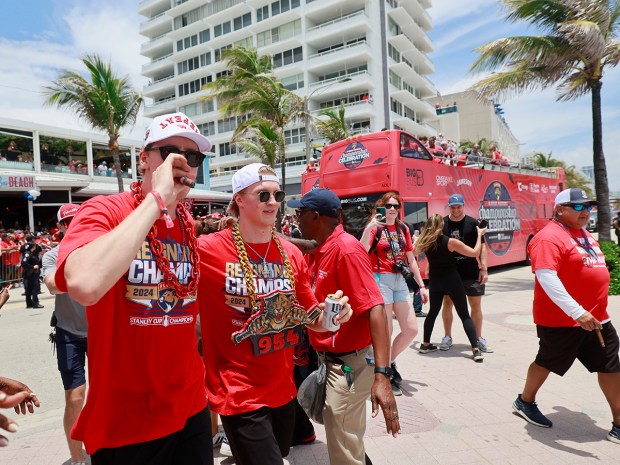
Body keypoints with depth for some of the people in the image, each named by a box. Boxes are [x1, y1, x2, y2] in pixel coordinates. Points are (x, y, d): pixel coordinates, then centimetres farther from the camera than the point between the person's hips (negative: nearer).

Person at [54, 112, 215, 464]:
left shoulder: (189, 225, 3)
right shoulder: (103, 211, -15)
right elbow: (84, 286, -37)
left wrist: (202, 383, 15)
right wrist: (156, 200, -29)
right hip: (124, 423, -5)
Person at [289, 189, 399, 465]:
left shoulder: (346, 249, -22)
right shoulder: (315, 250, 5)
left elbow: (375, 310, -29)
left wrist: (382, 374, -36)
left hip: (347, 366, -9)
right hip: (327, 360, 9)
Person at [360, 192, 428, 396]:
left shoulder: (403, 229, 11)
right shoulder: (375, 227, -7)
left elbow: (411, 259, 16)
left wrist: (421, 285, 15)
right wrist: (368, 228, -32)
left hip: (400, 280, 7)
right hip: (381, 280, -6)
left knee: (411, 329, 7)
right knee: (386, 331, 0)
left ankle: (389, 361, 29)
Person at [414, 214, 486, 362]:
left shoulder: (424, 242, -4)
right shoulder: (450, 242, -15)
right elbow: (475, 253, -11)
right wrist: (479, 235, 2)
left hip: (434, 281, 4)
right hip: (452, 280, -4)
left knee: (433, 312, 20)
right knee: (464, 315, 2)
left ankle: (425, 345, 24)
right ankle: (476, 350, -2)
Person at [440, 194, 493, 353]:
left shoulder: (473, 223, -2)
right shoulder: (442, 223, 2)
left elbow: (481, 247, -1)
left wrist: (484, 269, -8)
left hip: (471, 272, -1)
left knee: (476, 304, 6)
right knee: (447, 303, 7)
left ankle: (479, 338, 20)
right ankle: (447, 337, 21)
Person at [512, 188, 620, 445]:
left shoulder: (585, 234, 12)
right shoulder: (550, 237, -19)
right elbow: (546, 277, -29)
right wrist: (577, 312, -33)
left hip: (596, 318, 8)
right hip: (561, 320, -8)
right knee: (547, 362, 10)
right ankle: (525, 402, 34)